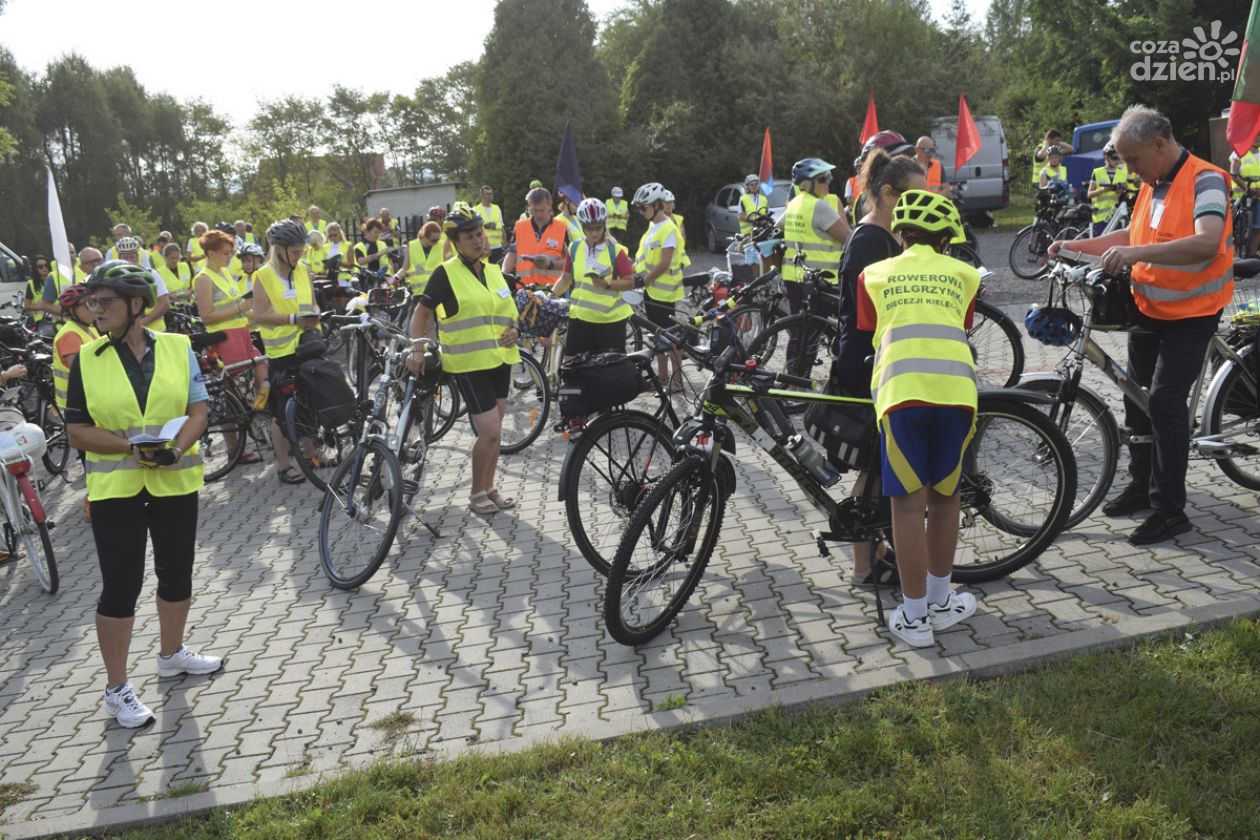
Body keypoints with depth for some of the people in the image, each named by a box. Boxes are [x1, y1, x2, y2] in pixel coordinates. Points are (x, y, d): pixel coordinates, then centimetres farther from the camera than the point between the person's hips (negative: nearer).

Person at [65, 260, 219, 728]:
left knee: (177, 572, 16)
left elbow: (198, 410, -2)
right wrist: (132, 446, -20)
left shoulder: (177, 348, -1)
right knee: (121, 587, 1)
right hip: (115, 488, -2)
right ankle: (116, 689, 15)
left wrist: (175, 448, -21)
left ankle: (171, 654, 39)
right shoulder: (86, 359, -3)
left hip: (175, 482, 2)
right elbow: (77, 430, -5)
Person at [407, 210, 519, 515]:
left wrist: (513, 330, 0)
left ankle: (489, 487, 27)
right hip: (469, 364, -6)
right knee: (490, 431, -10)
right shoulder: (446, 273, -8)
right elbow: (421, 313, -6)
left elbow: (509, 311, 21)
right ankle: (476, 493, 8)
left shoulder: (494, 271, 11)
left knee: (494, 430, 12)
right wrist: (417, 349, -20)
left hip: (500, 360, 7)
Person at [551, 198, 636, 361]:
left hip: (611, 318, -3)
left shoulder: (616, 250, -8)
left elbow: (630, 282, -7)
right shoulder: (574, 248, 3)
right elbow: (566, 278, 13)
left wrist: (607, 284, -23)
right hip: (580, 316, 3)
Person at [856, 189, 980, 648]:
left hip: (901, 393, -1)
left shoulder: (874, 274, 19)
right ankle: (941, 602, 31)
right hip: (955, 392, 1)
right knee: (944, 499, 16)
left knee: (909, 505, 5)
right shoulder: (964, 274, 21)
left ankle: (914, 617, 13)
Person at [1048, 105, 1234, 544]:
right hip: (1149, 308, 8)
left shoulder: (1204, 180, -19)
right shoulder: (1151, 184, 7)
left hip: (1191, 313, -8)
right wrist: (1080, 245, 5)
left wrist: (1138, 254, -46)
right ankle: (1142, 486, 28)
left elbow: (1207, 242, -34)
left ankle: (1170, 508, -2)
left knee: (1166, 401, -12)